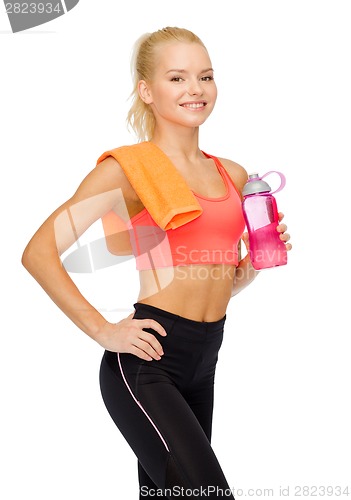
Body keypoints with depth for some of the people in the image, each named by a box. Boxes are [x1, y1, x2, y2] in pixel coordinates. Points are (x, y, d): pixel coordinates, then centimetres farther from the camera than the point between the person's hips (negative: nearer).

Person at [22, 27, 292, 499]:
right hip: (147, 362, -7)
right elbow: (39, 252, -11)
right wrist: (103, 331, -15)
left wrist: (257, 257, 4)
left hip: (204, 362, 7)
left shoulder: (233, 176, 13)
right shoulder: (129, 168, -6)